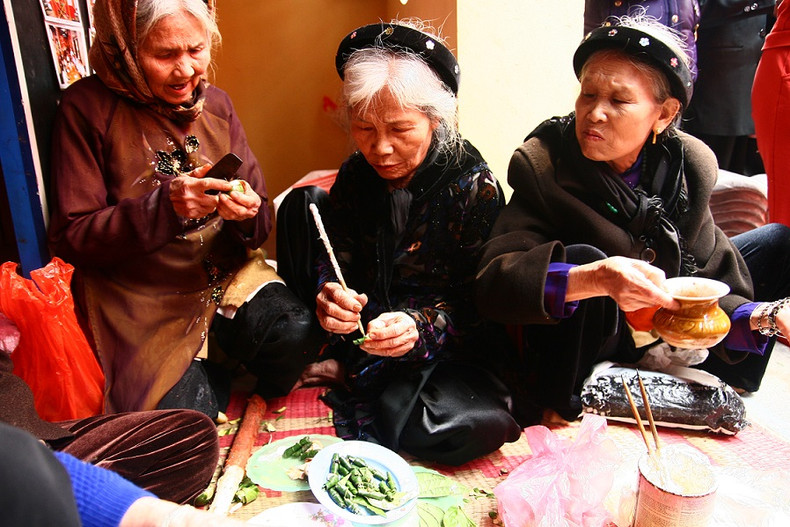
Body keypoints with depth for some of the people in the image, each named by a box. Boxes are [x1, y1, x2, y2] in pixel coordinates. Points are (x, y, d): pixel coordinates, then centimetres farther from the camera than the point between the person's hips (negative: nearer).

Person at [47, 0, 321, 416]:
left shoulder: (215, 104, 5)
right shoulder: (87, 108, -7)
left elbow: (260, 221, 6)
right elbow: (72, 238, -9)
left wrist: (247, 213, -19)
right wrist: (165, 205, -24)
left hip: (227, 273, 3)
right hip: (142, 297, -3)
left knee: (297, 333, -23)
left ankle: (255, 411, 9)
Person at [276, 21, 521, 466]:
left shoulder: (472, 184, -15)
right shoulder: (357, 173, -1)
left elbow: (480, 301, -14)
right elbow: (335, 257, -1)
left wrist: (422, 327, -32)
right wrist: (330, 296, -25)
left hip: (449, 349, -3)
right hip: (364, 330, 4)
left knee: (466, 429, -37)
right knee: (302, 204, -4)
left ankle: (348, 378, -8)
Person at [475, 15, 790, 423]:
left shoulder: (687, 166, -10)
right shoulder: (544, 169, -23)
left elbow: (709, 285, -5)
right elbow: (492, 283, -34)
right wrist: (595, 279, -48)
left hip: (663, 329, 5)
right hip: (579, 344, -5)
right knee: (579, 257, -36)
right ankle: (559, 406, -18)